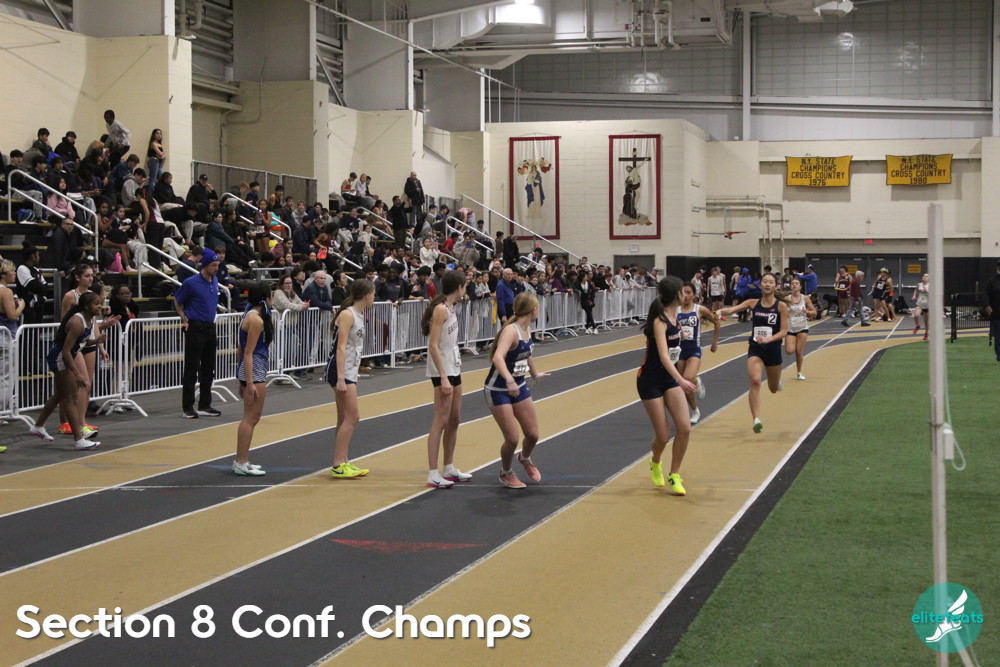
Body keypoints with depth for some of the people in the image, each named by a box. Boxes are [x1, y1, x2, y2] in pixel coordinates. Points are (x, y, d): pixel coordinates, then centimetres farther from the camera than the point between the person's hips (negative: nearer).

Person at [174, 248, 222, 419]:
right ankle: (188, 408, 1)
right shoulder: (191, 283, -12)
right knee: (191, 370, -4)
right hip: (195, 328, -7)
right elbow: (177, 302, 0)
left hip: (210, 327, 7)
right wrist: (184, 319, -6)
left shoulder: (215, 281, 8)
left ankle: (204, 406, 18)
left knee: (208, 369, 10)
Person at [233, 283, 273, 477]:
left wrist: (244, 381, 21)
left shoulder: (250, 316, 13)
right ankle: (241, 463, -5)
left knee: (251, 417, 15)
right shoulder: (256, 319, -15)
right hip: (254, 372, -10)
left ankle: (243, 461, 20)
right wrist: (250, 383, -21)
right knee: (251, 417, -7)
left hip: (250, 371, 10)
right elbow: (248, 352, -18)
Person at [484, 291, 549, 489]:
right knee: (512, 439, -8)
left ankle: (525, 458, 42)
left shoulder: (527, 330, 2)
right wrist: (509, 380, -55)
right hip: (498, 389, -8)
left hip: (518, 387, 8)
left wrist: (535, 374, 37)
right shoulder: (511, 330, -25)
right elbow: (497, 357, -41)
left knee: (533, 434, 8)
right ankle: (506, 473, 21)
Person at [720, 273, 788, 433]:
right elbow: (732, 309, -12)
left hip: (773, 349, 0)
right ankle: (756, 419, -24)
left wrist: (768, 339, -24)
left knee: (774, 389, 17)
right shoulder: (753, 303, 0)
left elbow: (784, 331, -8)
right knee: (755, 381, -24)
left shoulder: (781, 306, -5)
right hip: (755, 349, 0)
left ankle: (777, 380, 56)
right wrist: (721, 311, -34)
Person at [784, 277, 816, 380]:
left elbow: (814, 312, 3)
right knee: (789, 351, -16)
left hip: (802, 328, 0)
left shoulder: (805, 298, -2)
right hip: (790, 328, 0)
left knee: (799, 351, -1)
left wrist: (807, 312, -17)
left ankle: (799, 372, 17)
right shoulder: (787, 299, -3)